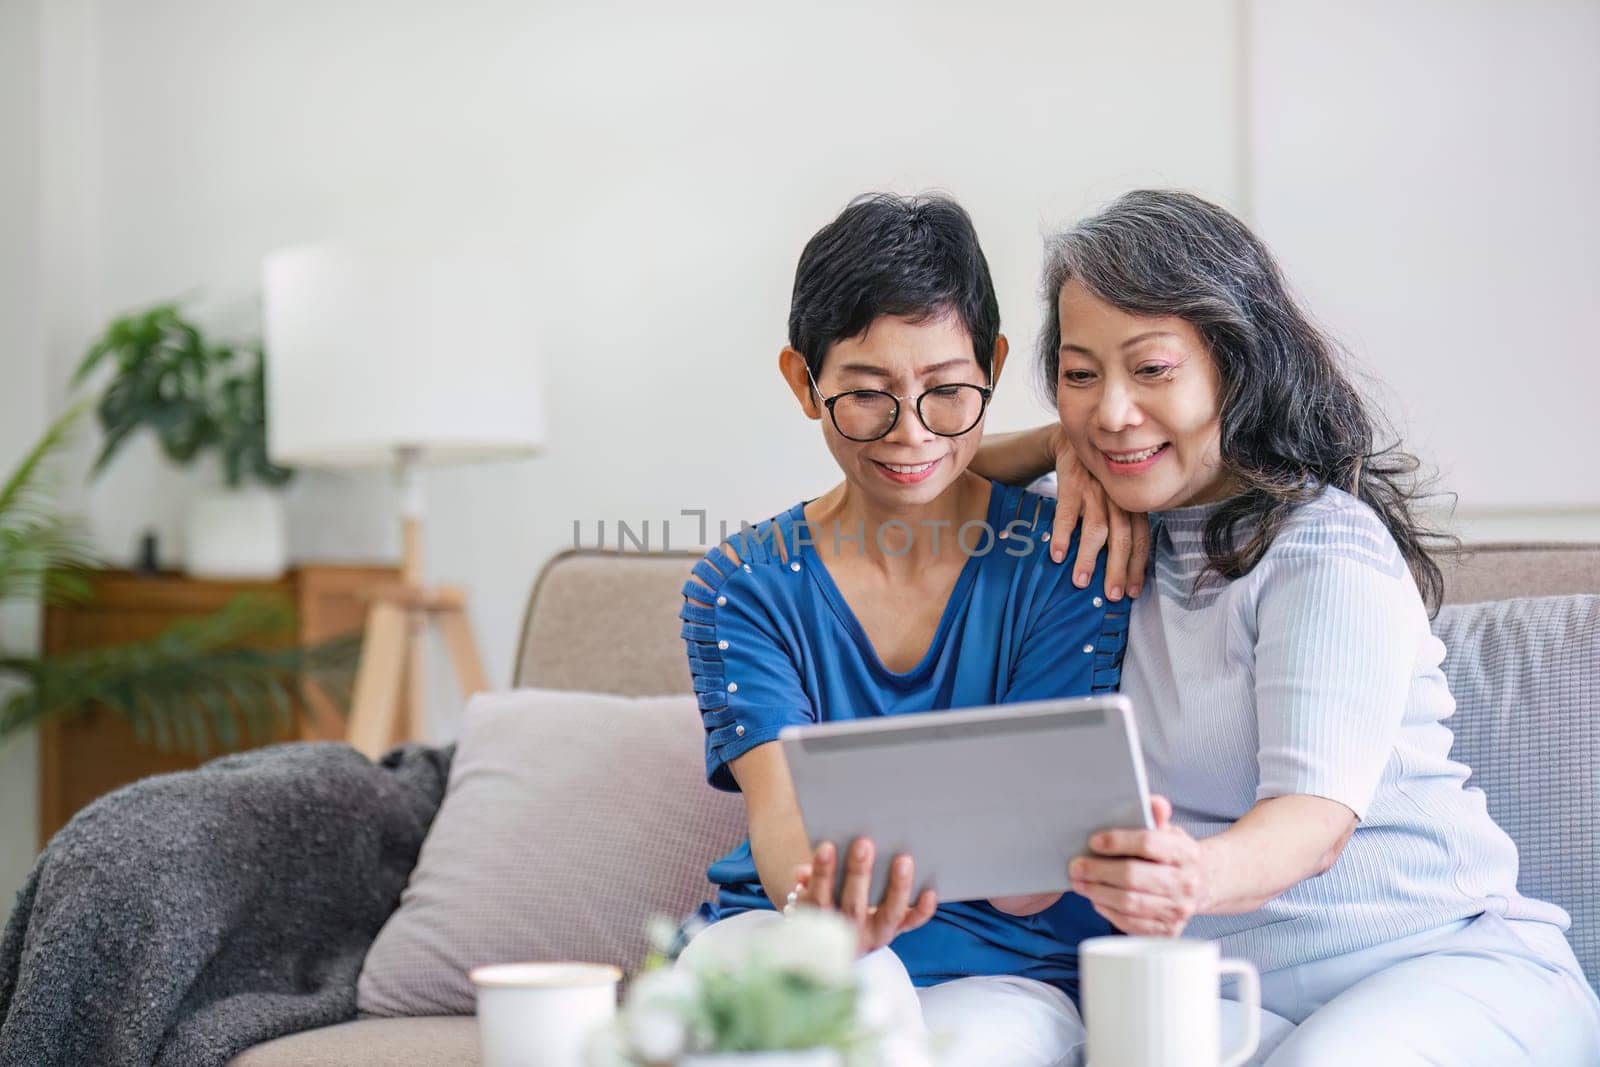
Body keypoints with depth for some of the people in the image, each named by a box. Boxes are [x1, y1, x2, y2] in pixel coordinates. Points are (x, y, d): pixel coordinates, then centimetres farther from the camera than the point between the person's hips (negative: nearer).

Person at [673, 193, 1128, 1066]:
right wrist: (822, 909, -38)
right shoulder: (742, 586, 3)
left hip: (998, 971, 0)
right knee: (860, 988, -35)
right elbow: (781, 815, -13)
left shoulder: (1066, 561, -2)